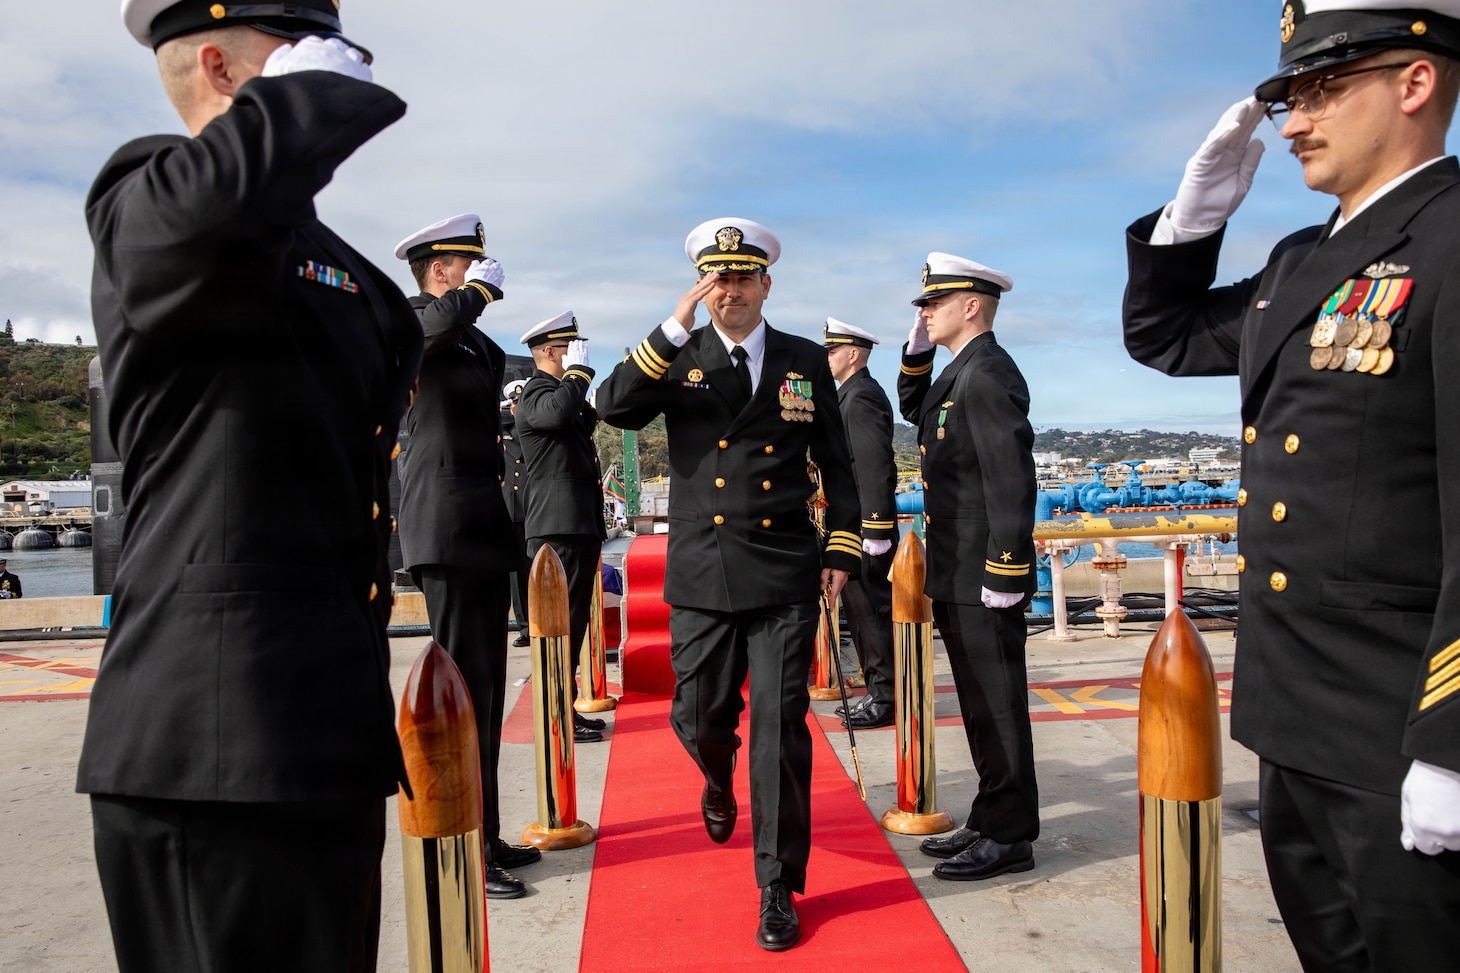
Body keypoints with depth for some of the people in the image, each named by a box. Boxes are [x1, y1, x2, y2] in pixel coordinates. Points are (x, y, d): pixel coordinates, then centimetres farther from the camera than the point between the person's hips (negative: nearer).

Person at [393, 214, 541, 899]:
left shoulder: (481, 346, 21)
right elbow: (441, 322, -29)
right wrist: (483, 287, -8)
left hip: (483, 534, 9)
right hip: (446, 531, -9)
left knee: (485, 689, 12)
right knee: (464, 687, -8)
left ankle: (484, 837, 24)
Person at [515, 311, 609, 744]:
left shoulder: (562, 389, 22)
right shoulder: (536, 394, -9)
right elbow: (557, 411, -33)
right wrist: (579, 370, -19)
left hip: (580, 527, 10)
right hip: (559, 528, -10)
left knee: (574, 620, 13)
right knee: (562, 620, -8)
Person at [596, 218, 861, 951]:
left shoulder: (806, 362, 7)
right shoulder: (676, 360, 5)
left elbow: (836, 463, 12)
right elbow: (614, 407, -13)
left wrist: (841, 548, 5)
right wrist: (675, 330, -17)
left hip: (786, 580, 0)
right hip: (701, 580, 1)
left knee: (781, 731, 0)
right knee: (699, 717, 10)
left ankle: (779, 889, 15)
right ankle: (719, 779, 48)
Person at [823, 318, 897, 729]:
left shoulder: (863, 397, -15)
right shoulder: (851, 395, 17)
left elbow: (878, 468, -22)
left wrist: (876, 530, -23)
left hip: (866, 527, -10)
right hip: (853, 526, 10)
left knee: (871, 610, -3)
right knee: (861, 609, 14)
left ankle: (886, 699, 6)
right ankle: (879, 692, 24)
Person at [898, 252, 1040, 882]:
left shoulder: (989, 374, -16)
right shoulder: (961, 373, 14)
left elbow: (1012, 479, -22)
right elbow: (914, 409, 33)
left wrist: (1004, 576, -23)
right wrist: (918, 351, 16)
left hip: (983, 578, -10)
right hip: (957, 576, 10)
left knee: (996, 705, 1)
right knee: (981, 705, 16)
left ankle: (1009, 838, 13)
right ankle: (991, 822, 28)